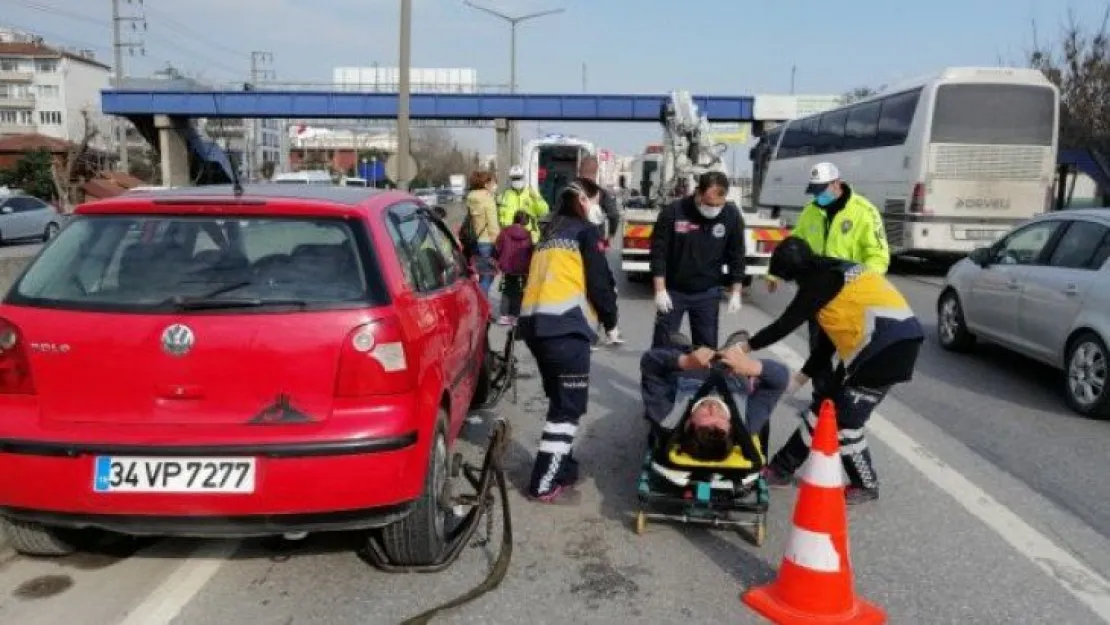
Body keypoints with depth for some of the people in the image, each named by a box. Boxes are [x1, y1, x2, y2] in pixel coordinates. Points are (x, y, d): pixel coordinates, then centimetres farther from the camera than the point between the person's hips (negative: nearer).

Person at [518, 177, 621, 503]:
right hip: (565, 325, -8)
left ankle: (562, 466, 26)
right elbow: (599, 282, -3)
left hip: (533, 322, 8)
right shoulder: (586, 231, 4)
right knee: (570, 404, -1)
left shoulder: (550, 233, 25)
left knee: (559, 398, 20)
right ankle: (544, 482, -2)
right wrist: (611, 322, 10)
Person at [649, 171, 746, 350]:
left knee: (707, 346, 8)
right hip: (673, 291, -2)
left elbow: (736, 257, 1)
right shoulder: (673, 212, -17)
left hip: (708, 293, 2)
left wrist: (735, 292, 0)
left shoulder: (732, 215, -9)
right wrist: (660, 290, -16)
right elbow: (659, 252, -13)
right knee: (662, 344, 5)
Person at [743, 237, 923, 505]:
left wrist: (747, 346, 3)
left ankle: (865, 485, 18)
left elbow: (786, 324, -9)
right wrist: (799, 378, 22)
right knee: (825, 405, 13)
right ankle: (783, 468, 23)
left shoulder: (821, 279, -11)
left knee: (844, 419, -2)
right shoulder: (831, 275, 18)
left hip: (890, 342, -10)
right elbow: (828, 338, 20)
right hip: (875, 343, 10)